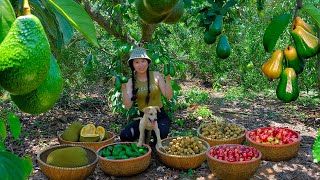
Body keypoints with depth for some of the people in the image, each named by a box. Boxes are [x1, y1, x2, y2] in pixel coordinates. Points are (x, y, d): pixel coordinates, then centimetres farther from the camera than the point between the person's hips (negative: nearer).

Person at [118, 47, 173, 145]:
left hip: (160, 116, -2)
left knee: (160, 133, -34)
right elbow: (128, 105, -14)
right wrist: (123, 88, -27)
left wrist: (167, 79, -26)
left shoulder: (156, 76, -6)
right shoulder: (131, 82, -3)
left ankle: (155, 146, 5)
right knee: (124, 136, -21)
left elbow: (168, 96, -14)